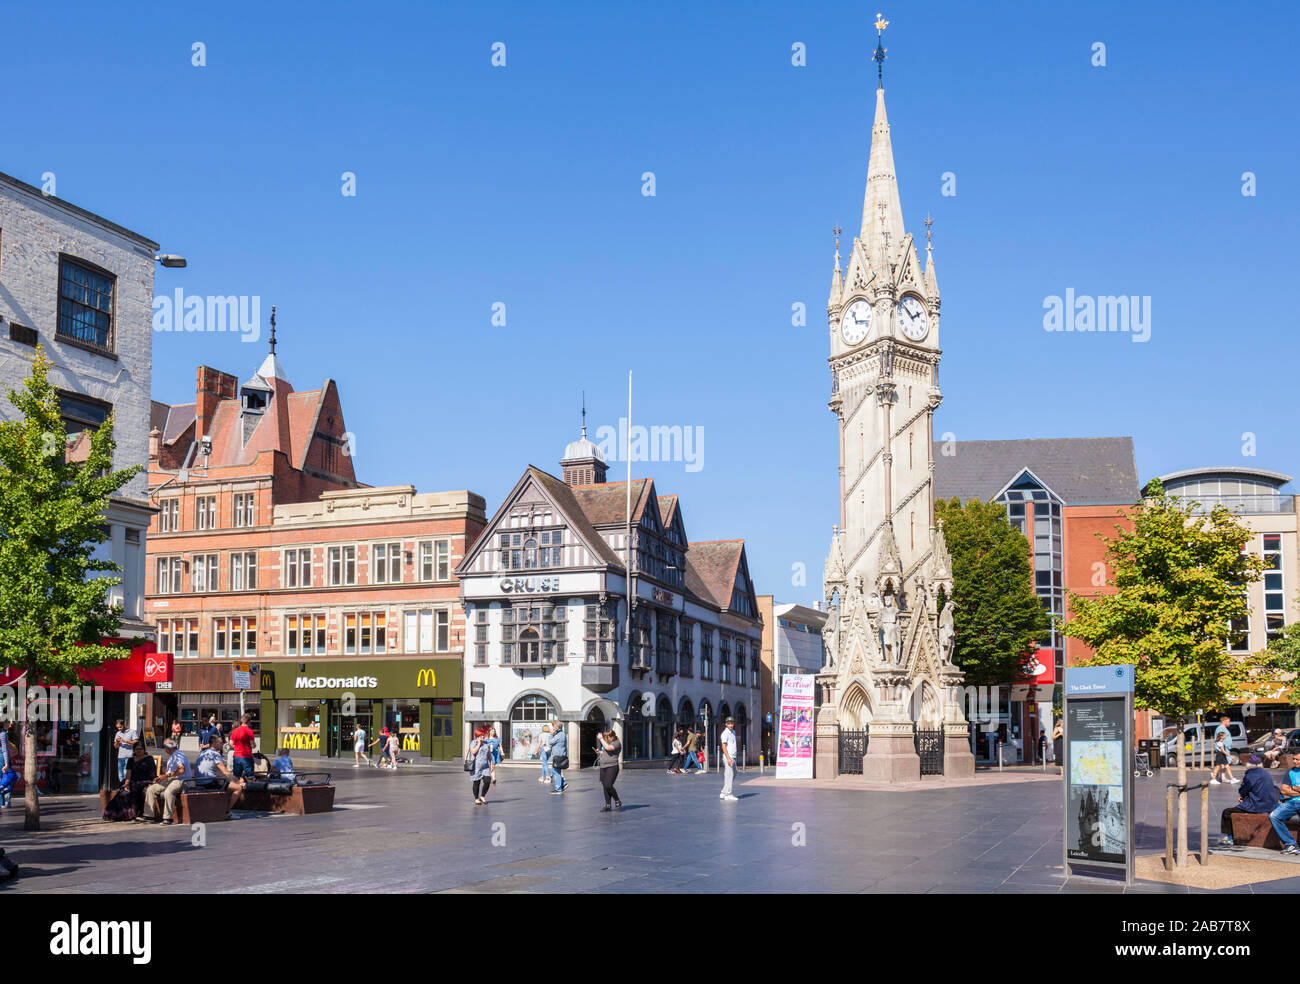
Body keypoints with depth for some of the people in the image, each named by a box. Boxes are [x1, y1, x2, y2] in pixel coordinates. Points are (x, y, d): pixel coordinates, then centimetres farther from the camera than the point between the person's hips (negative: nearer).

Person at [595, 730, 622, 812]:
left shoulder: (617, 743, -7)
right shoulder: (607, 743, 19)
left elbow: (608, 748, -23)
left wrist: (601, 739, -15)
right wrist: (599, 752, 11)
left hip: (612, 767, -8)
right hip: (603, 767, 8)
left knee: (608, 785, -17)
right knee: (605, 786, 5)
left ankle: (617, 801, 1)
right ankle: (608, 805, 11)